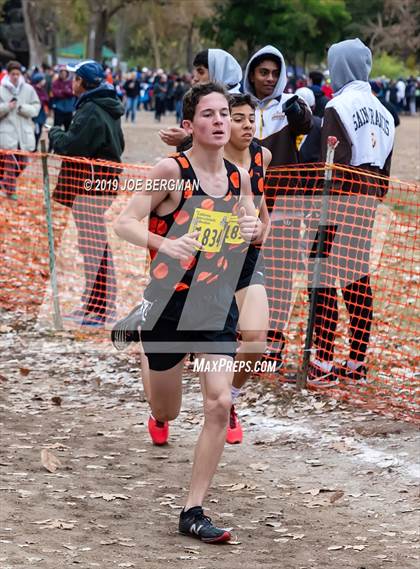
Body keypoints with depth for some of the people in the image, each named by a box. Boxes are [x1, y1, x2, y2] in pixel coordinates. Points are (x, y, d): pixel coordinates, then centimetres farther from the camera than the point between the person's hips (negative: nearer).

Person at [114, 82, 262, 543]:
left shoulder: (239, 177, 3)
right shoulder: (171, 171, -12)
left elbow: (254, 232, 19)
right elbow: (124, 222, -16)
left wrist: (254, 227, -5)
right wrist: (165, 243, -34)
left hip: (218, 306, 3)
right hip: (168, 302, -3)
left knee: (219, 403, -11)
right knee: (165, 414, 10)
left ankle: (193, 512, -3)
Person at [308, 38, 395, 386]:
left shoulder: (338, 106, -9)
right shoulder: (382, 112, 15)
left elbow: (332, 163, -15)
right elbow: (385, 168, 14)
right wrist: (375, 197, 17)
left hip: (342, 197, -7)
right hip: (370, 200, 7)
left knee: (327, 277, -6)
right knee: (359, 278, 12)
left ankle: (323, 363, -10)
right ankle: (357, 363, 15)